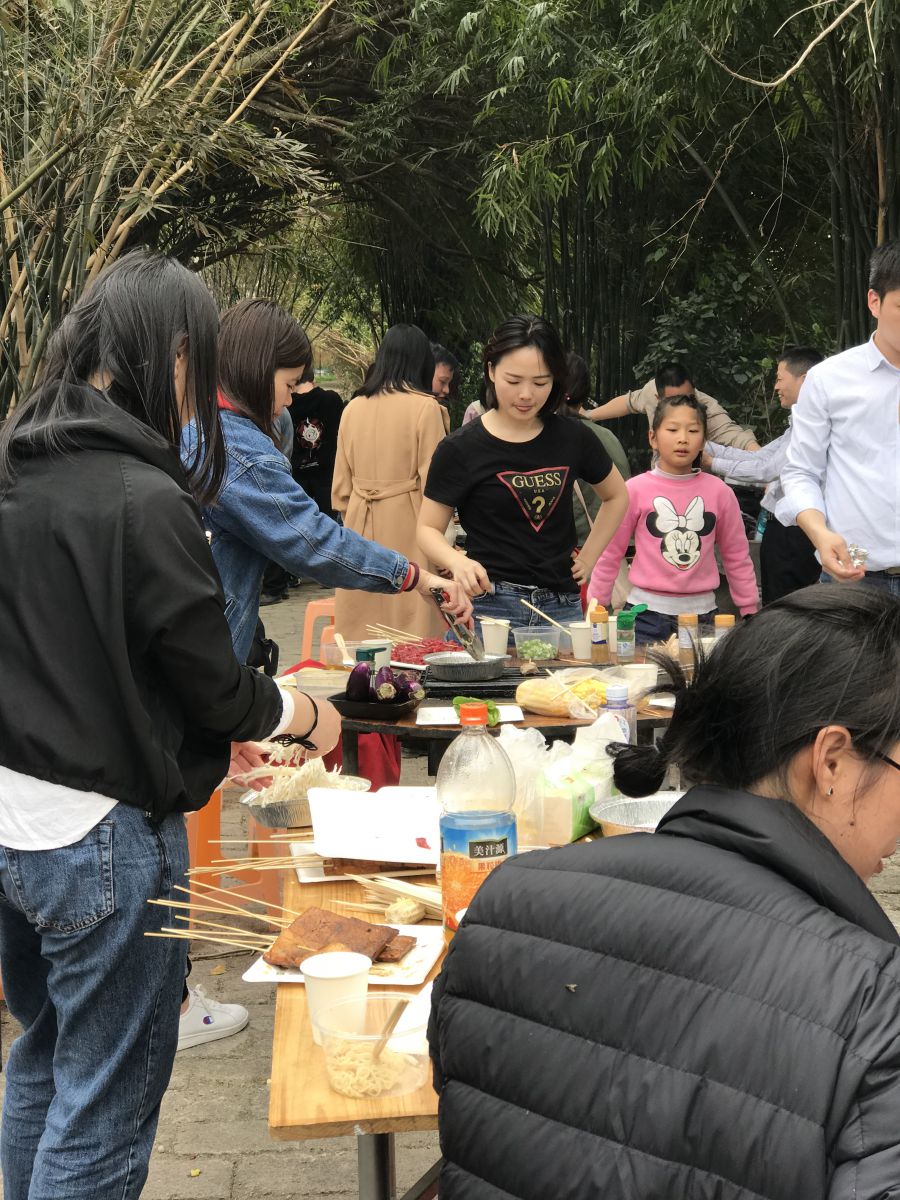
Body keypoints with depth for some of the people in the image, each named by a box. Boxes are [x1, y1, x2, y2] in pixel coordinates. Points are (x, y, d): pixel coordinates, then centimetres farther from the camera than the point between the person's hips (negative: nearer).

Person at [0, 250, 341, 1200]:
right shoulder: (145, 500, -21)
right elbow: (209, 678, -13)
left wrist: (209, 734, 18)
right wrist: (295, 713, 8)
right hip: (102, 836, -8)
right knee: (104, 1109, 5)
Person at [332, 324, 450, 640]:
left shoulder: (353, 408, 7)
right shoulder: (425, 407, -7)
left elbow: (341, 487, 11)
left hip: (359, 525, 5)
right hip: (407, 527, -5)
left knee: (362, 637, 8)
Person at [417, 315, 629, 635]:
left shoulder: (572, 438, 5)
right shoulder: (461, 449, -5)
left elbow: (617, 496, 21)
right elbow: (428, 528, -1)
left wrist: (588, 557, 10)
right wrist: (457, 561, -21)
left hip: (561, 606, 3)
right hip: (488, 607, -3)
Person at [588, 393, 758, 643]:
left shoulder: (719, 492, 3)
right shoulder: (635, 490, -2)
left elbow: (737, 558, 11)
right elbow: (609, 554, 4)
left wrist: (751, 612, 12)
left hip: (701, 611, 2)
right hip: (646, 612, -1)